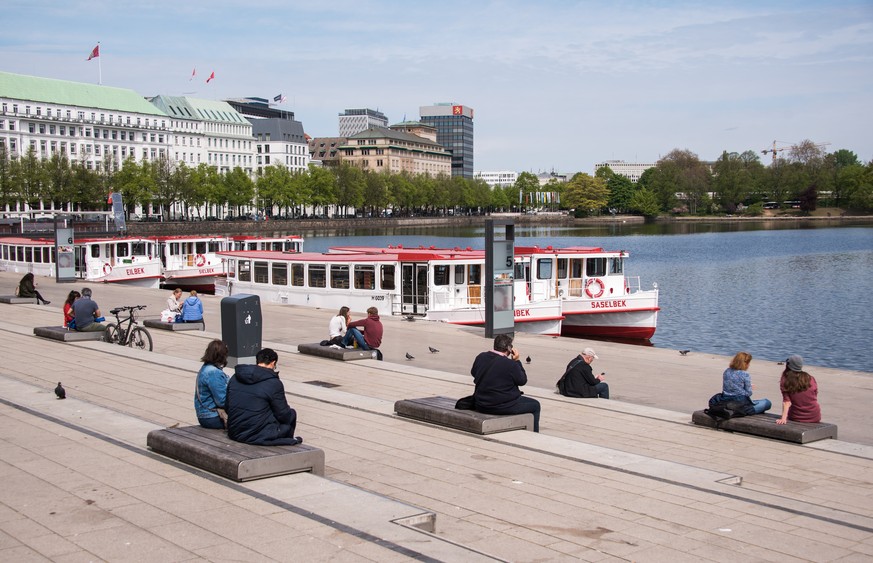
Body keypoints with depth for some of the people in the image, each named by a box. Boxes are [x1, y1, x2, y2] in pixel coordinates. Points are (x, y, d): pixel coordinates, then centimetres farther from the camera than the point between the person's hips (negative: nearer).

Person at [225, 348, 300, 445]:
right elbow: (283, 415, -7)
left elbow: (227, 405, 13)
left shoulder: (235, 377, 5)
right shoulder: (274, 383, -13)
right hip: (259, 436, -7)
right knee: (292, 414, 18)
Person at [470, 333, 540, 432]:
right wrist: (517, 361, -1)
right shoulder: (510, 364, -21)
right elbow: (522, 381, -6)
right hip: (503, 407, -8)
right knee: (535, 405, 13)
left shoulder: (480, 357, -2)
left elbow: (473, 372, 17)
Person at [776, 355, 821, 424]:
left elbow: (786, 401, -16)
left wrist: (783, 418, -20)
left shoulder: (785, 381, -9)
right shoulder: (811, 379, -3)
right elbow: (815, 398, 7)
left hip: (796, 418, -1)